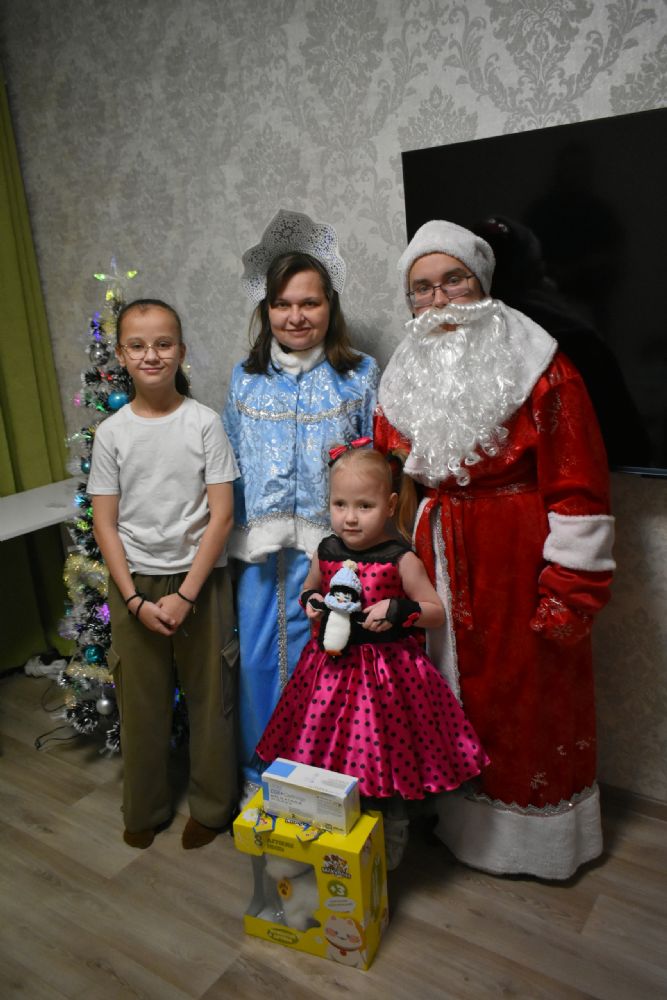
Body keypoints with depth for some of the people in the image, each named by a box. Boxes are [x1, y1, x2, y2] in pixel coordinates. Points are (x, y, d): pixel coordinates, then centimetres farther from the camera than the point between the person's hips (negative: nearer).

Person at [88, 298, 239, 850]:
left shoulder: (204, 422, -7)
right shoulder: (111, 432, -2)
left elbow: (221, 514, -9)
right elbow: (105, 524, 0)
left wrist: (186, 594, -13)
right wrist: (135, 599, -9)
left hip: (199, 578, -1)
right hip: (134, 582, 2)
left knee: (210, 695, 8)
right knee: (141, 699, 13)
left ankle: (212, 807, 30)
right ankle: (145, 809, 34)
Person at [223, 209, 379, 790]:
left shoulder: (360, 375, -1)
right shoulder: (246, 379, 7)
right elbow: (232, 462, 13)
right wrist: (238, 533, 11)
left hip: (332, 546, -2)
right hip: (261, 547, 3)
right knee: (258, 659, 10)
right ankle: (261, 775, 33)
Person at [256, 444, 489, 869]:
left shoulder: (401, 559, -13)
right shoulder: (326, 552, 0)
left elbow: (437, 612, -7)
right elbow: (310, 589, 20)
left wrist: (398, 610, -23)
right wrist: (311, 603, -3)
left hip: (387, 671, -4)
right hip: (333, 667, 4)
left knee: (384, 761, 8)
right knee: (331, 756, 14)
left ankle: (387, 857, 31)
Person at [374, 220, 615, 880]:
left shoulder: (539, 369, -10)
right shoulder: (404, 380, 7)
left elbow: (577, 491, -12)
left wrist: (569, 591, -14)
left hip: (516, 573, -4)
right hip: (431, 573, 5)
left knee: (529, 698, 8)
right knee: (449, 692, 16)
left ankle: (540, 838, 32)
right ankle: (457, 815, 39)